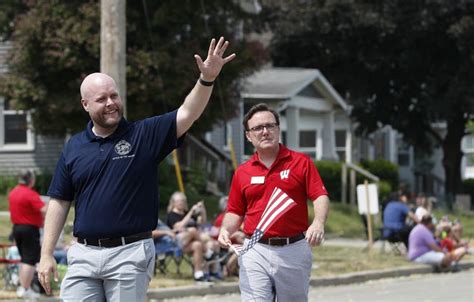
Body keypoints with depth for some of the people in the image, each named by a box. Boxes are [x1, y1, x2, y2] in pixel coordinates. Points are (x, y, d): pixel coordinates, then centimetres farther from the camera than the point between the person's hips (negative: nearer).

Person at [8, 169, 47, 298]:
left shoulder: (13, 193, 9)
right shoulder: (30, 194, -18)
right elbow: (44, 210, -27)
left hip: (16, 228, 9)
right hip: (30, 229, -9)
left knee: (24, 259, 18)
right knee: (30, 260, -5)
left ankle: (22, 286, 21)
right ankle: (25, 289, -7)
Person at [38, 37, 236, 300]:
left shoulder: (144, 135, 2)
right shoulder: (74, 148, 9)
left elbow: (186, 115, -11)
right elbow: (59, 202, 11)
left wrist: (207, 79, -29)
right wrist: (47, 255, 5)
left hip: (130, 253, -2)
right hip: (84, 253, 2)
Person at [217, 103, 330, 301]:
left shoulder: (301, 162, 3)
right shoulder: (242, 172, 10)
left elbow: (320, 196, -5)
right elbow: (235, 212, 16)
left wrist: (318, 223, -24)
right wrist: (226, 230, -4)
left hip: (294, 250, -1)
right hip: (255, 252, 1)